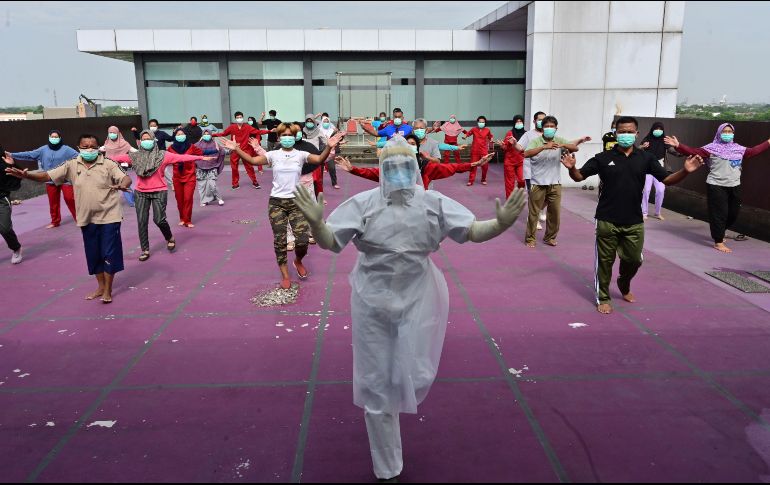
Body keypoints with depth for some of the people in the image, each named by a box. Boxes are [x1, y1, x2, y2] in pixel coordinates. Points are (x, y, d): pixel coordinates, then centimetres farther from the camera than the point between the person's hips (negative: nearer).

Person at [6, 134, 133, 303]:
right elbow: (47, 176, -1)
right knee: (93, 254, 14)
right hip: (87, 219, 4)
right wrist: (25, 175, -17)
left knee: (109, 253, 0)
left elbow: (126, 178, -17)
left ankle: (108, 290, 13)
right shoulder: (72, 165, 2)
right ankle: (101, 287, 31)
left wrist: (122, 185, -40)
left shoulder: (108, 164, -8)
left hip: (109, 217, -4)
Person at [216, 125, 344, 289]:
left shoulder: (301, 155, 1)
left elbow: (319, 159, -15)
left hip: (296, 201, 0)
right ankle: (285, 276, 17)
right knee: (279, 240, 3)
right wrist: (236, 149, -21)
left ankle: (298, 261, 27)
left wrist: (329, 147, -32)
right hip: (276, 202, 1)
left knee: (302, 240, -8)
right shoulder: (273, 155, 3)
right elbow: (252, 160, -8)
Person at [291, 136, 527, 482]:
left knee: (414, 377, 1)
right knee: (377, 388, 9)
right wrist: (316, 222, -31)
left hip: (418, 300, 1)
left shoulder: (434, 203, -2)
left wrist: (501, 224, -27)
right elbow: (330, 242, -10)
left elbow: (472, 231, -7)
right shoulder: (363, 203, -6)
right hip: (374, 303, 0)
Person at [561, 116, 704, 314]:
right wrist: (572, 168, -25)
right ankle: (603, 298, 23)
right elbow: (579, 177, -3)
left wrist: (685, 171, -17)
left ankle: (624, 285, 44)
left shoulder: (645, 158, 2)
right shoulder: (603, 158, -4)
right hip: (607, 221, -2)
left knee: (634, 260, 14)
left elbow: (667, 179, 2)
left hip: (634, 222, 2)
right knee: (605, 260, 6)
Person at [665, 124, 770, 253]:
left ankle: (718, 232, 38)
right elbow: (694, 151, -13)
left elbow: (753, 151, 22)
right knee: (719, 213, -3)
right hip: (716, 186, -6)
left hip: (734, 186, 6)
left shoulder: (739, 149, 12)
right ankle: (718, 242, 6)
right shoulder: (712, 148, -5)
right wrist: (678, 145, -24)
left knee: (733, 213, 13)